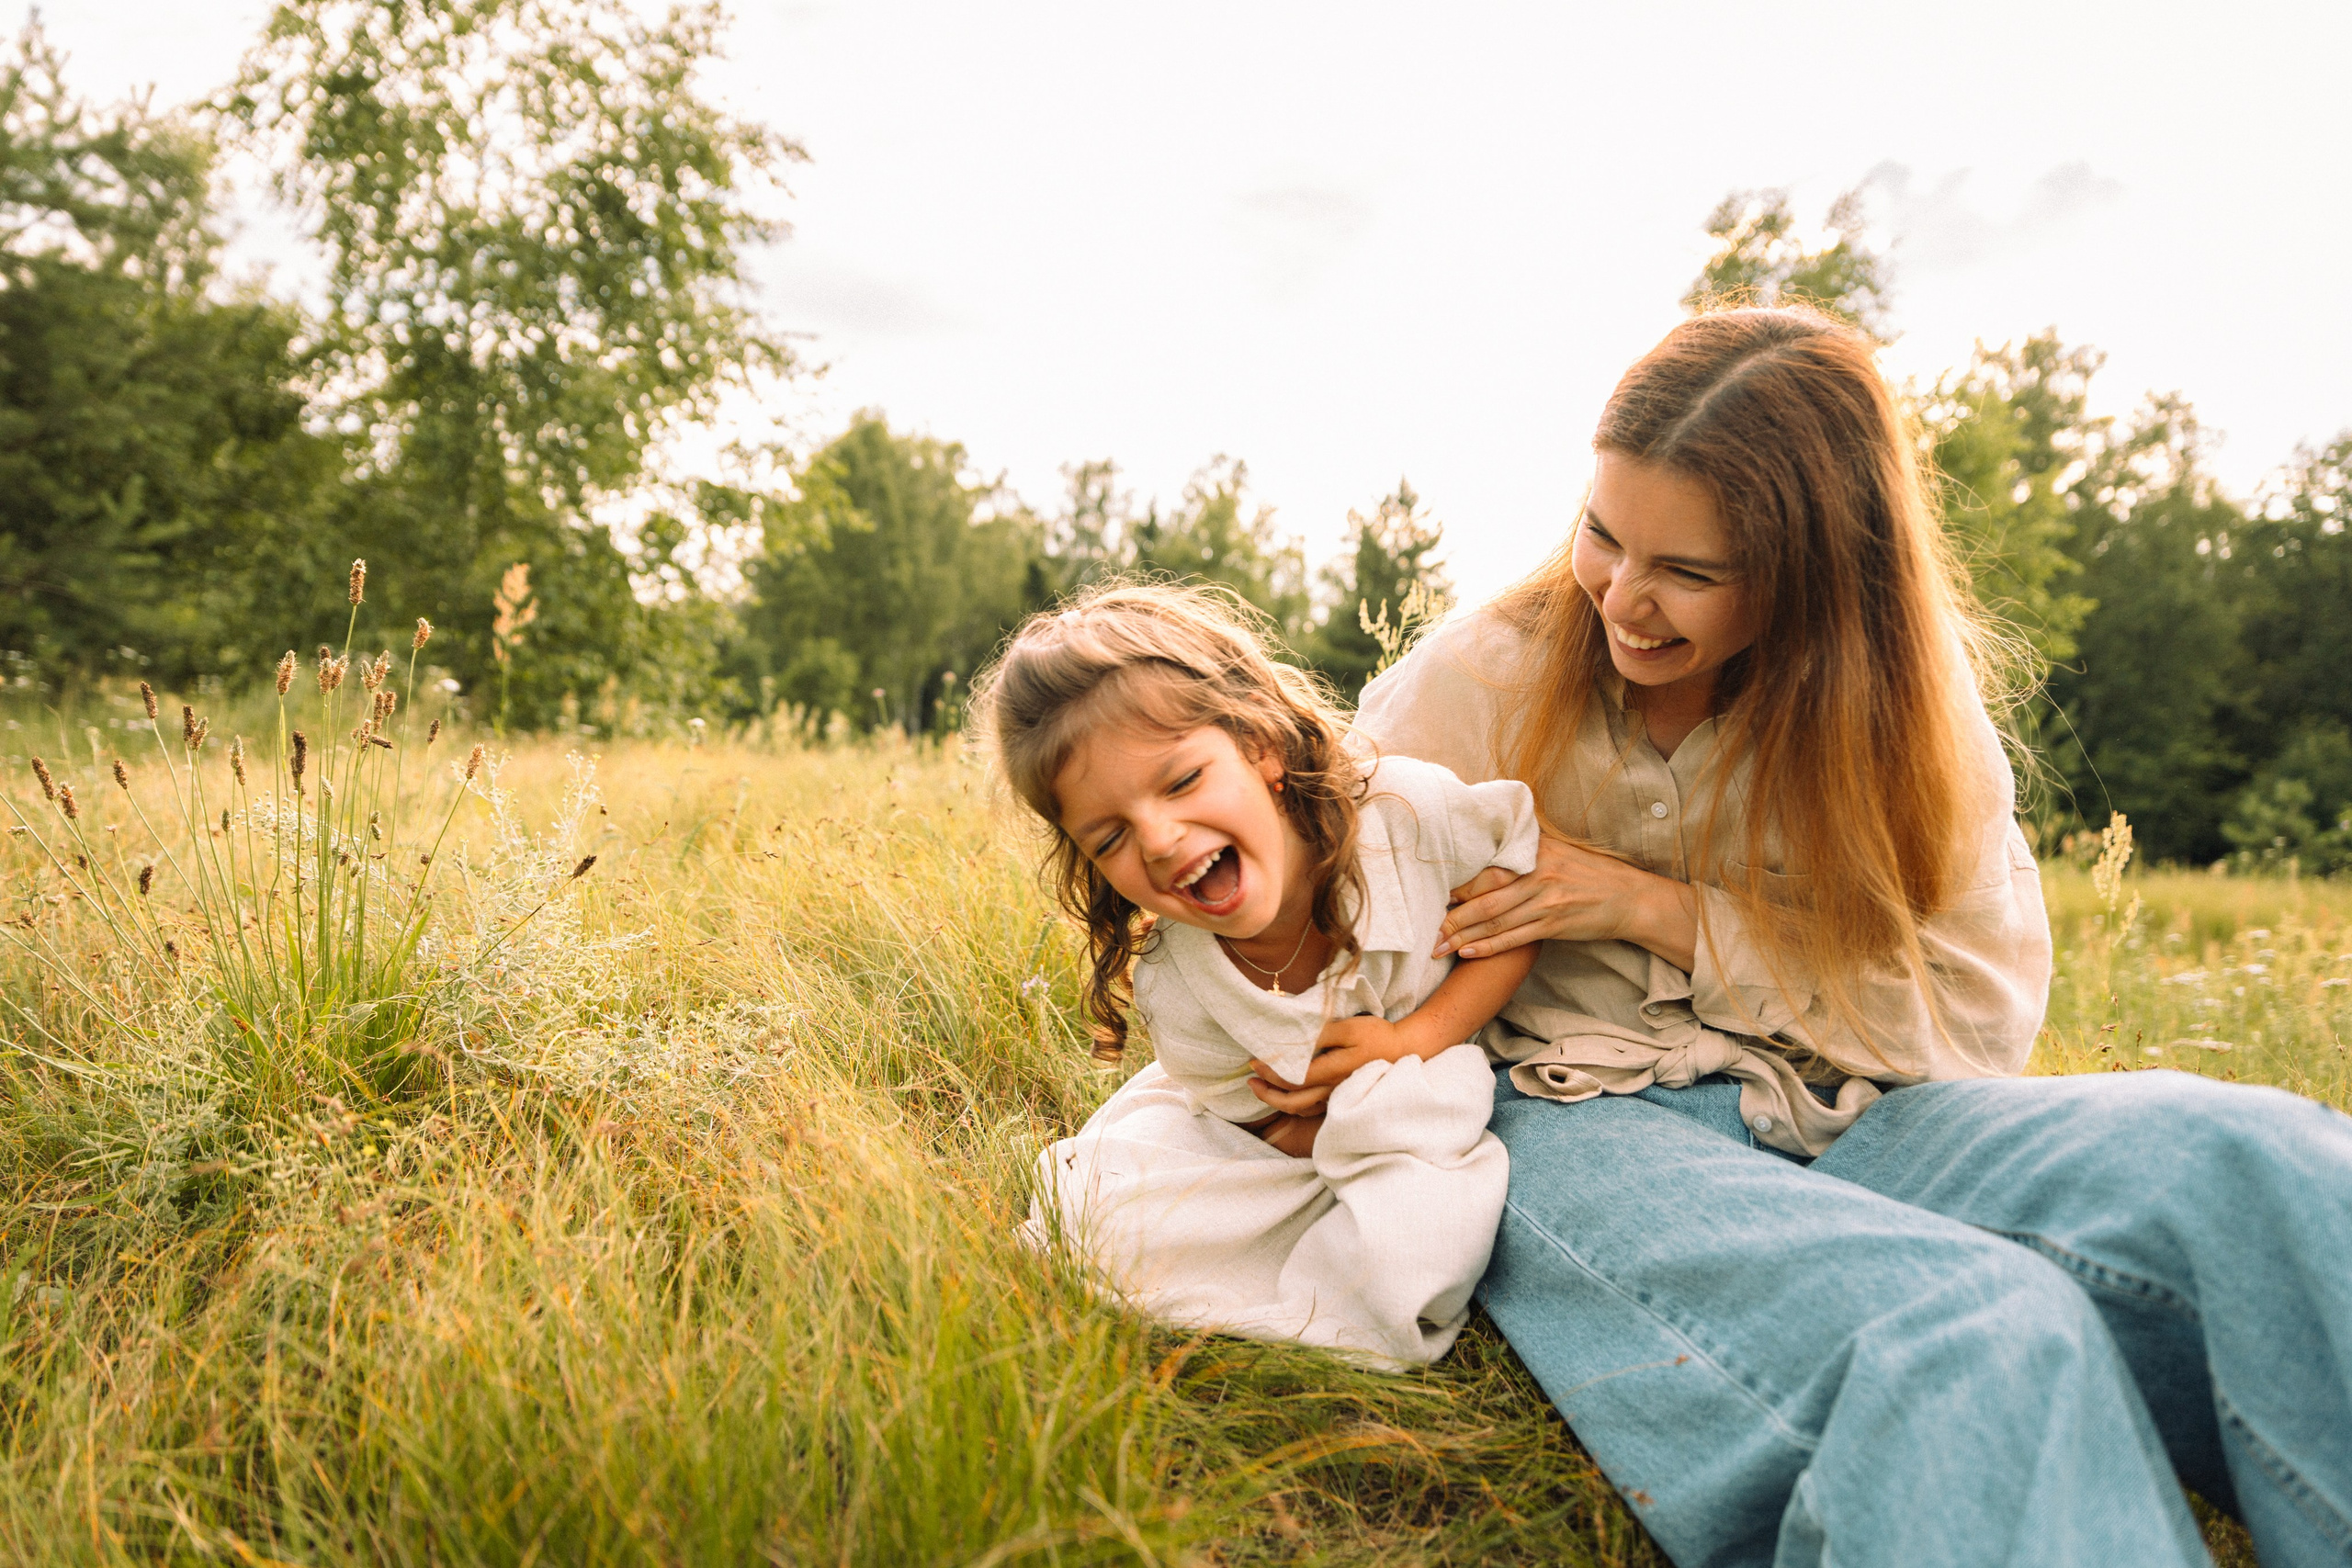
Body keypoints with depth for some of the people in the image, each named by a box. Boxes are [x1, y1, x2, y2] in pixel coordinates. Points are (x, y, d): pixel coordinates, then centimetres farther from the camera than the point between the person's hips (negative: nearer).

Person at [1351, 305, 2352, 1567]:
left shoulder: (1902, 707, 4)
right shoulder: (1480, 681, -2)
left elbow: (1976, 1017, 0)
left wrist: (1660, 909, -10)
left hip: (1837, 1117, 4)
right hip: (1574, 1116, -3)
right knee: (1975, 1341, -38)